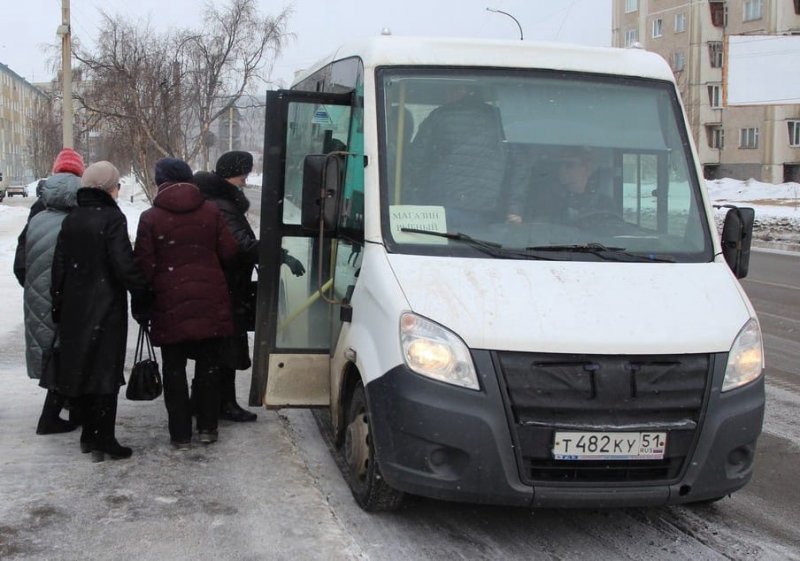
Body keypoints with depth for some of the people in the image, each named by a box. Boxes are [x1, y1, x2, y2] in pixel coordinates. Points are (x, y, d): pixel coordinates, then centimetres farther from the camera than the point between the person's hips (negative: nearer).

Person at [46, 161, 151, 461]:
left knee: (83, 367, 14)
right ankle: (103, 439, 0)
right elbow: (125, 264, -19)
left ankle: (89, 435, 23)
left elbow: (59, 266, 10)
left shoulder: (71, 220, 7)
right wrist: (142, 296, -8)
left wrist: (59, 306, 16)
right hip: (107, 307, -6)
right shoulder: (112, 218, -13)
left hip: (75, 309, 6)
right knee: (106, 370, -1)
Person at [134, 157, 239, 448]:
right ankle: (207, 427, 17)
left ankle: (180, 433, 11)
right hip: (209, 303, 2)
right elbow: (228, 252, 1)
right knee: (208, 365, 13)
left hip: (170, 304, -1)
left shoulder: (150, 218, -6)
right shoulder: (211, 212, -1)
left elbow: (144, 265, -7)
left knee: (174, 369, 8)